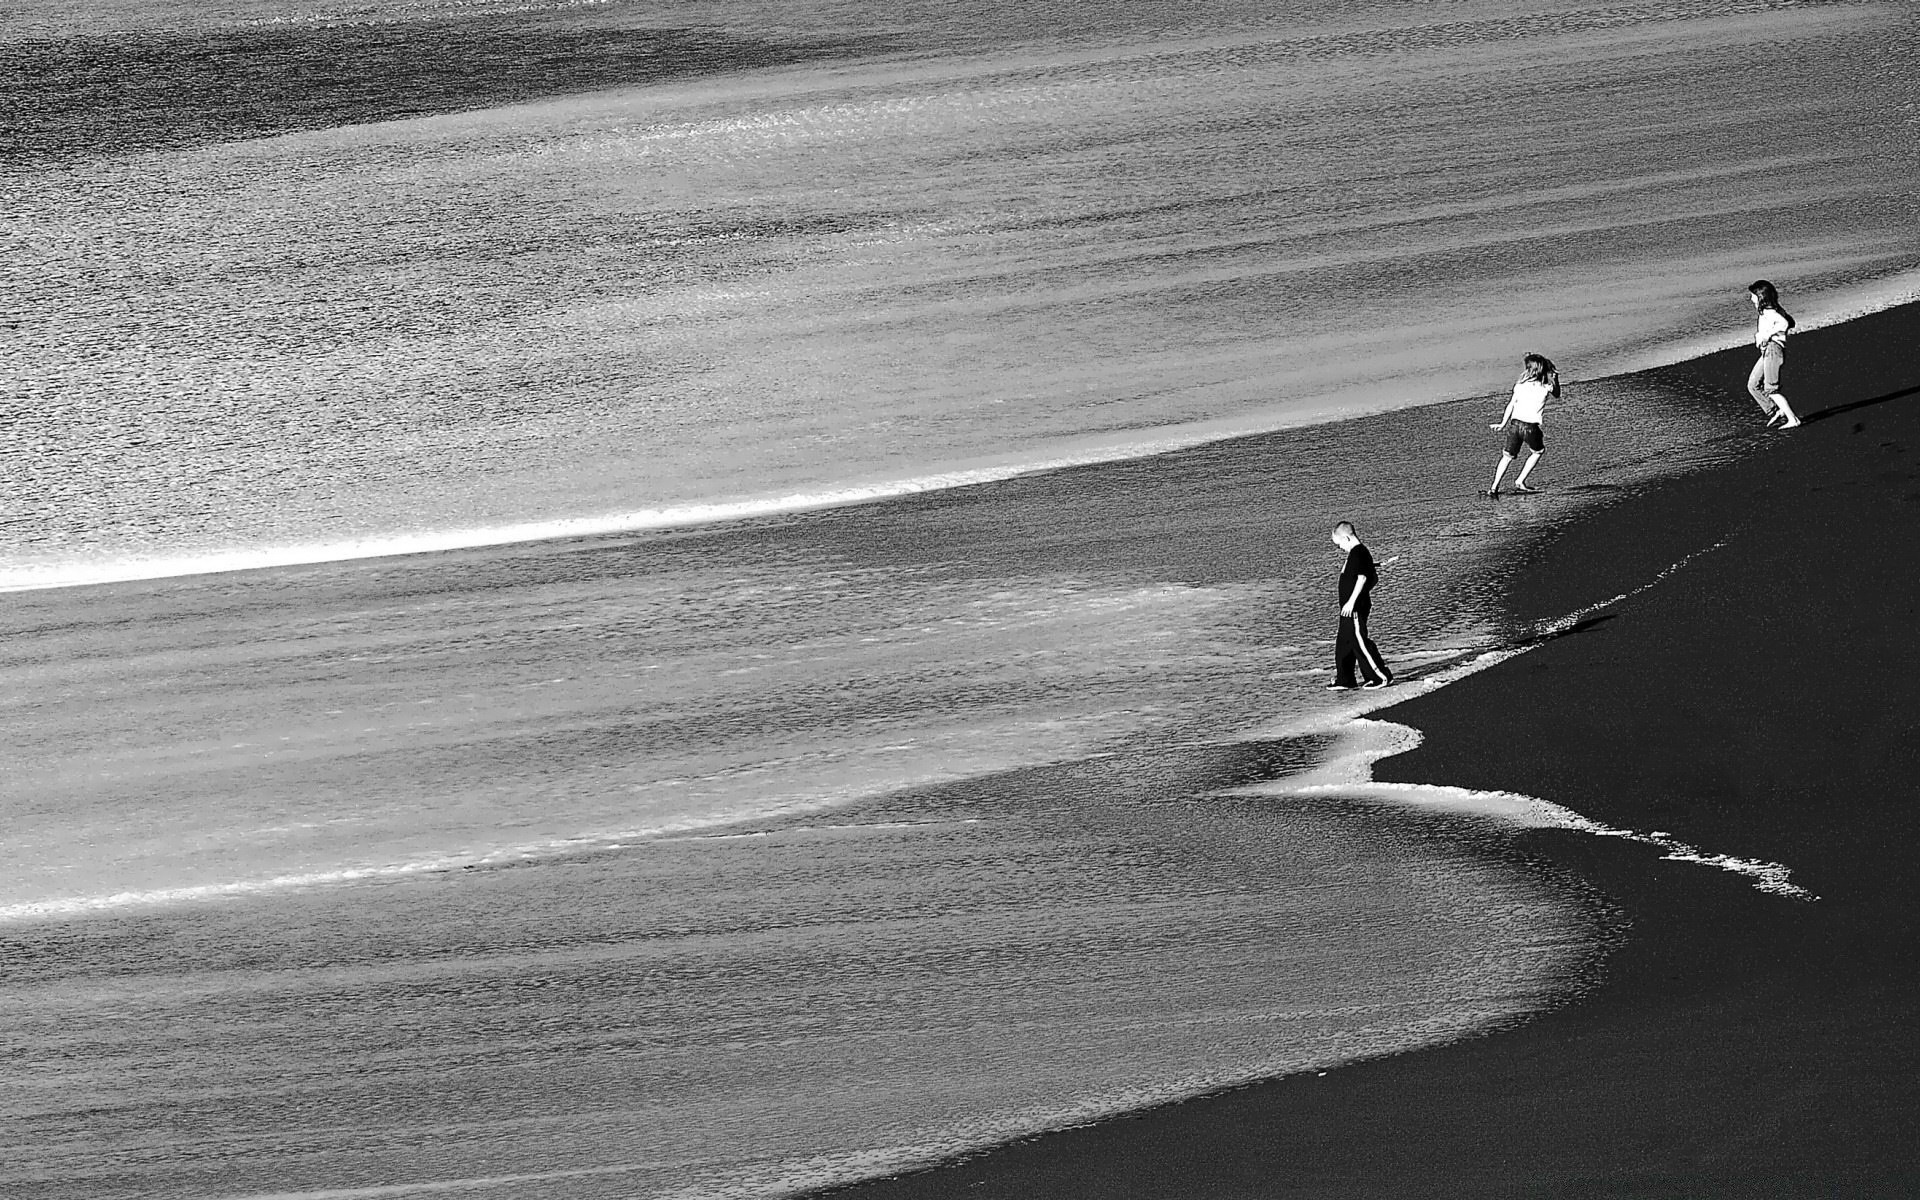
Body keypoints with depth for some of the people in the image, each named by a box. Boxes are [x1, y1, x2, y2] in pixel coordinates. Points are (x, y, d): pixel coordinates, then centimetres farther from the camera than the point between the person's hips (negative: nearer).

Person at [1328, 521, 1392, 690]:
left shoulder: (1357, 553, -17)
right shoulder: (1361, 552, 15)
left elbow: (1362, 578, -26)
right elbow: (1374, 579, 20)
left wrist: (1351, 601, -26)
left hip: (1355, 608, -11)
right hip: (1351, 608, 11)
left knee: (1360, 642, -6)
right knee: (1343, 644, 14)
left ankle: (1381, 676, -1)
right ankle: (1344, 680, 19)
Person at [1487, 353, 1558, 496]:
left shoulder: (1521, 385, 4)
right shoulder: (1546, 387, -2)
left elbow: (1511, 405, 8)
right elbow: (1557, 395, 19)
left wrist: (1503, 423, 16)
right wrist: (1555, 378, 21)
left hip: (1514, 424, 3)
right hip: (1530, 427, -3)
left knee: (1508, 456, 17)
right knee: (1538, 452, 25)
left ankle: (1494, 487, 10)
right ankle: (1520, 482, 20)